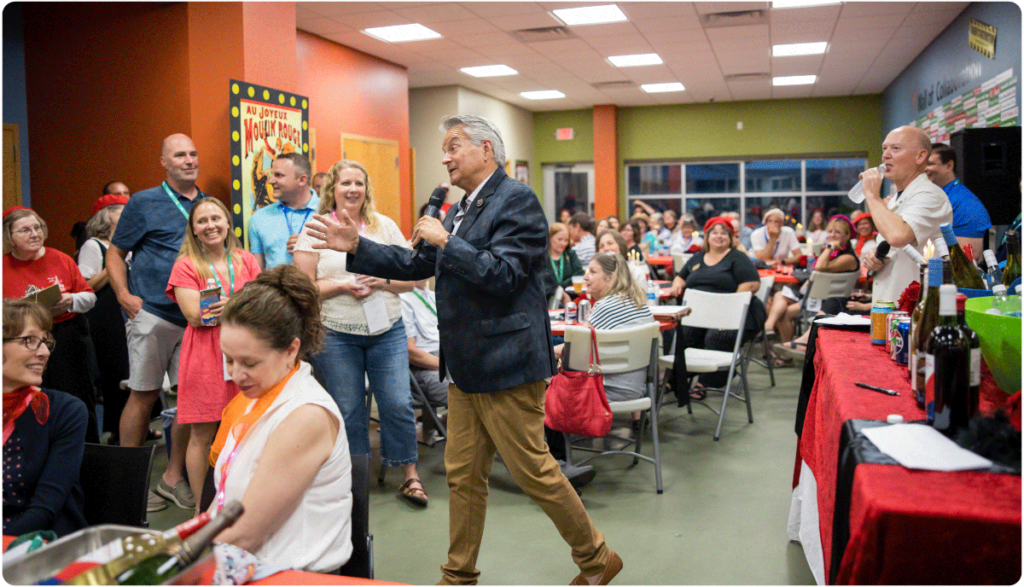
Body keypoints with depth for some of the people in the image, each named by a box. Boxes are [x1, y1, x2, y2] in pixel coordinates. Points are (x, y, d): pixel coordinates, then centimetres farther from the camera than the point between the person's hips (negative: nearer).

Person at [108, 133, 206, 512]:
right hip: (153, 314, -4)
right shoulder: (144, 203, 1)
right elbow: (115, 253, 4)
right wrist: (123, 295, -11)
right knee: (143, 395, 2)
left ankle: (173, 477, 19)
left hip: (197, 317, 4)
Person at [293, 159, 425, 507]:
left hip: (387, 331, 1)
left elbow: (410, 279, 7)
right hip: (336, 335, -1)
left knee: (397, 403, -2)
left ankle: (410, 476, 14)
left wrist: (382, 280, -12)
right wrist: (342, 286, -15)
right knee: (347, 410, 5)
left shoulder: (385, 226, 8)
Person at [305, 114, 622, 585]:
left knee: (533, 470, 1)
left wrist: (445, 240, -17)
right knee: (463, 474, 14)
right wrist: (356, 247, 11)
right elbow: (416, 265, 19)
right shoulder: (462, 209, 16)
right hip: (466, 367, 9)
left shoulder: (517, 201, -11)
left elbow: (503, 273, -22)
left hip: (504, 363, -8)